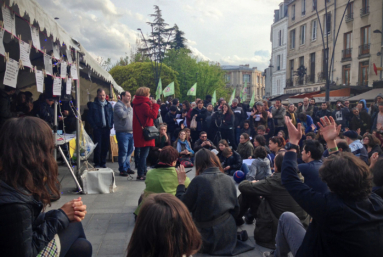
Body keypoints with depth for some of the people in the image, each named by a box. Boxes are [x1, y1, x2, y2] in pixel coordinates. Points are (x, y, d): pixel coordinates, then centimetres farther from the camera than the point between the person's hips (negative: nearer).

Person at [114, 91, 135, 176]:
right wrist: (129, 108, -11)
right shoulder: (118, 105, -6)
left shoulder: (129, 106, 20)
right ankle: (122, 169, 3)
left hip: (131, 132, 8)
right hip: (122, 132, -8)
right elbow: (123, 115, -21)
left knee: (129, 151, 11)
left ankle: (127, 167, 22)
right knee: (123, 151, -5)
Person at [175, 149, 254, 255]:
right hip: (229, 233, 6)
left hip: (209, 237, -6)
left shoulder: (198, 180, -19)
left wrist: (181, 183, -2)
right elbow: (235, 209, 9)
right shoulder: (229, 180, 0)